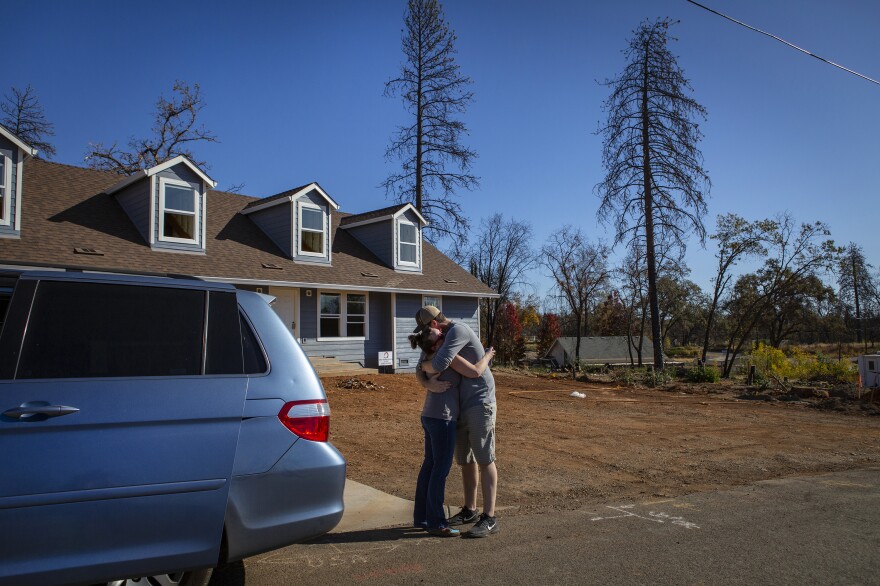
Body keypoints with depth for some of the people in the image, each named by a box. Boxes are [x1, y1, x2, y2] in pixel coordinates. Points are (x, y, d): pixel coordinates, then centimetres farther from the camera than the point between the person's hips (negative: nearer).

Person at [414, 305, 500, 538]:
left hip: (480, 404, -9)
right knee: (466, 460, 14)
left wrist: (436, 349, -4)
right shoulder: (443, 340, 13)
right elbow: (420, 371, 7)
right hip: (461, 407, 9)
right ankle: (469, 510, 26)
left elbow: (439, 364, -27)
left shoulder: (458, 330, -15)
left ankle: (489, 518, -3)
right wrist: (429, 383, -16)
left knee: (484, 460, -6)